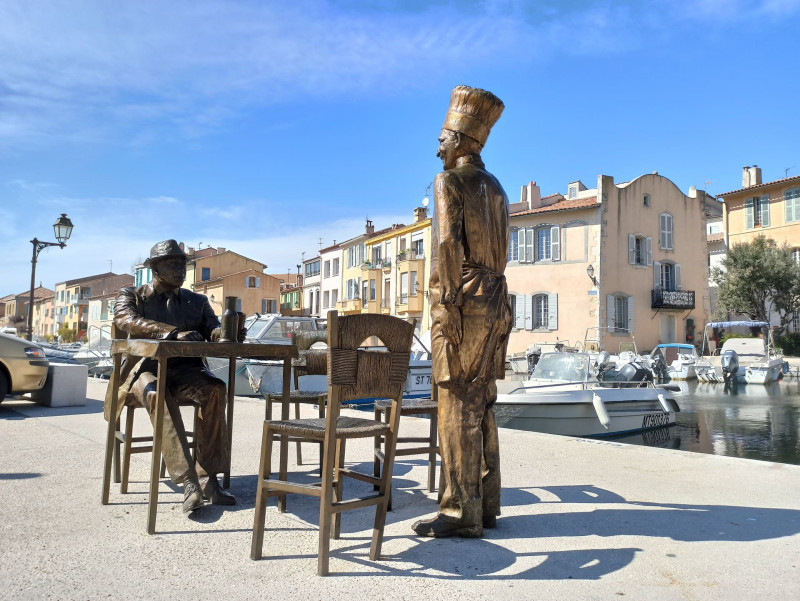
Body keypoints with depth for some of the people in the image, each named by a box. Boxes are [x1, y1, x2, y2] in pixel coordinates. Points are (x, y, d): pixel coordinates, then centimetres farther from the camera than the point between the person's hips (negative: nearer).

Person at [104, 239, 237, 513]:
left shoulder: (197, 301, 19)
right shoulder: (132, 296, 10)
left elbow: (212, 328, 5)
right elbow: (126, 319, -12)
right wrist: (174, 333, -27)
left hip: (185, 370, 3)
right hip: (145, 368, -2)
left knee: (215, 389, -30)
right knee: (157, 395, -38)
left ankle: (208, 478, -28)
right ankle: (188, 483, -42)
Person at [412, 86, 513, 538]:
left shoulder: (449, 182, -4)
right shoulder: (495, 187, 20)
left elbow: (448, 243, -16)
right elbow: (499, 250, 18)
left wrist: (450, 303, -17)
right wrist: (495, 309, 18)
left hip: (464, 302, -9)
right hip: (495, 302, 9)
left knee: (458, 405, -7)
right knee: (482, 404, 10)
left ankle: (460, 514, -2)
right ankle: (486, 505, 16)